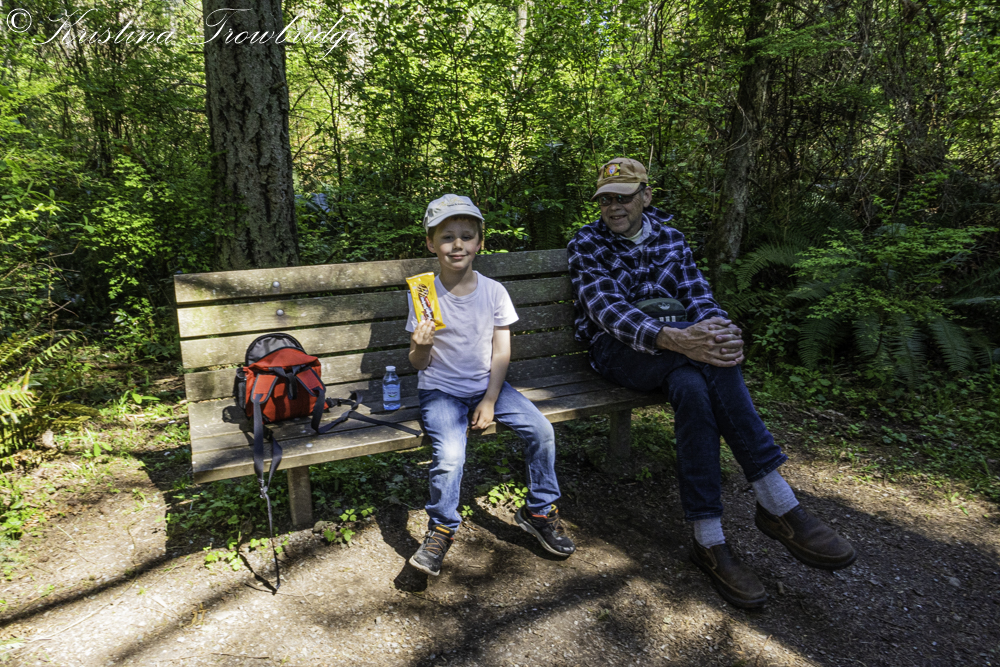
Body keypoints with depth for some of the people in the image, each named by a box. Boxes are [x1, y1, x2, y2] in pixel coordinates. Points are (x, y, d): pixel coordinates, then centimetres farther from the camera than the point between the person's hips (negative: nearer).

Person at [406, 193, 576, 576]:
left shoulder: (493, 291, -3)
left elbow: (501, 351, 0)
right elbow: (418, 364, -4)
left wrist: (490, 401, -9)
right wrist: (422, 347, -28)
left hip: (487, 385, 3)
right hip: (440, 390, -2)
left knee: (541, 431, -14)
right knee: (450, 456, -26)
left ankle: (538, 510, 10)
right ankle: (441, 528, 4)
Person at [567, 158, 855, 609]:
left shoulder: (669, 238, 13)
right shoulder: (586, 245, -2)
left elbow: (696, 294, 2)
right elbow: (607, 309, -19)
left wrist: (721, 330, -24)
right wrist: (674, 339, -36)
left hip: (672, 349, 4)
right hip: (616, 350, -3)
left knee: (692, 387, -34)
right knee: (709, 364, -32)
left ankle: (709, 542, -29)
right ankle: (777, 501, -28)